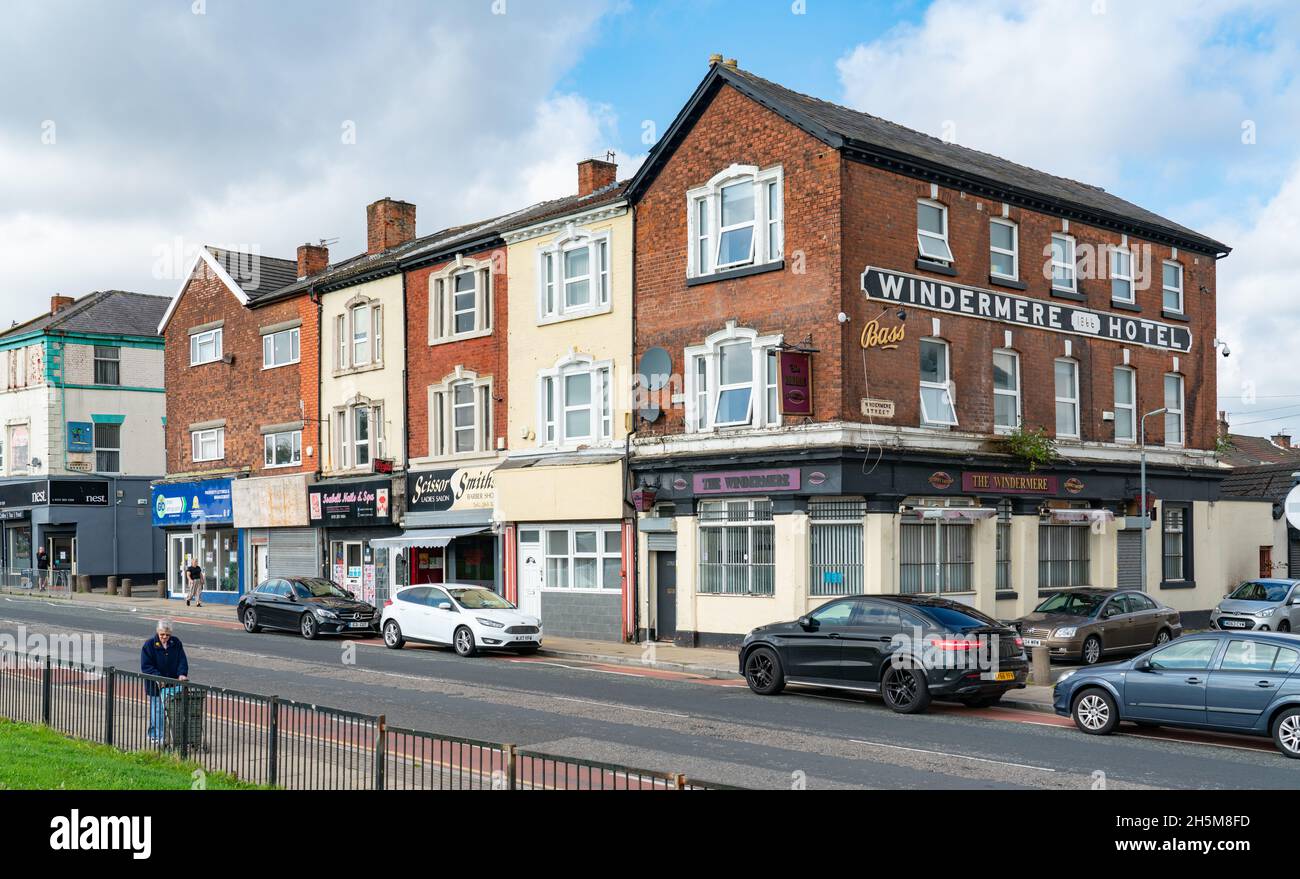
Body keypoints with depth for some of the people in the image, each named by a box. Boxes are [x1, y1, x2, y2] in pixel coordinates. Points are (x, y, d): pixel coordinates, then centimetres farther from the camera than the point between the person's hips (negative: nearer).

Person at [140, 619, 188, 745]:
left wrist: (182, 674, -17)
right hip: (156, 685, -3)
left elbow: (182, 660, 2)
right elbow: (146, 666, -11)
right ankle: (155, 736, 10)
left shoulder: (176, 643, 3)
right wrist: (158, 677, -23)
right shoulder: (149, 645, -7)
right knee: (157, 710, 0)